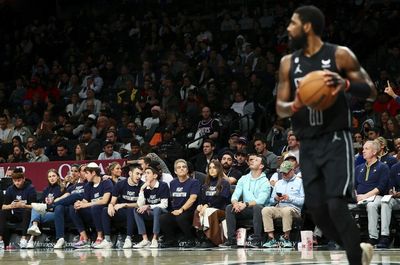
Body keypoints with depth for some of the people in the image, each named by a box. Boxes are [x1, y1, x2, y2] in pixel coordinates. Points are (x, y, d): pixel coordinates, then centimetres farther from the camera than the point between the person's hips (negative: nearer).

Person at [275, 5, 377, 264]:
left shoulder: (340, 55, -6)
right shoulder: (288, 63, 8)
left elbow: (372, 92, -5)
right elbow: (280, 107, 9)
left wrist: (346, 84, -25)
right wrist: (294, 106, -15)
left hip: (336, 141, -5)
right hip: (308, 145, 5)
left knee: (336, 205, -18)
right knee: (318, 211, 3)